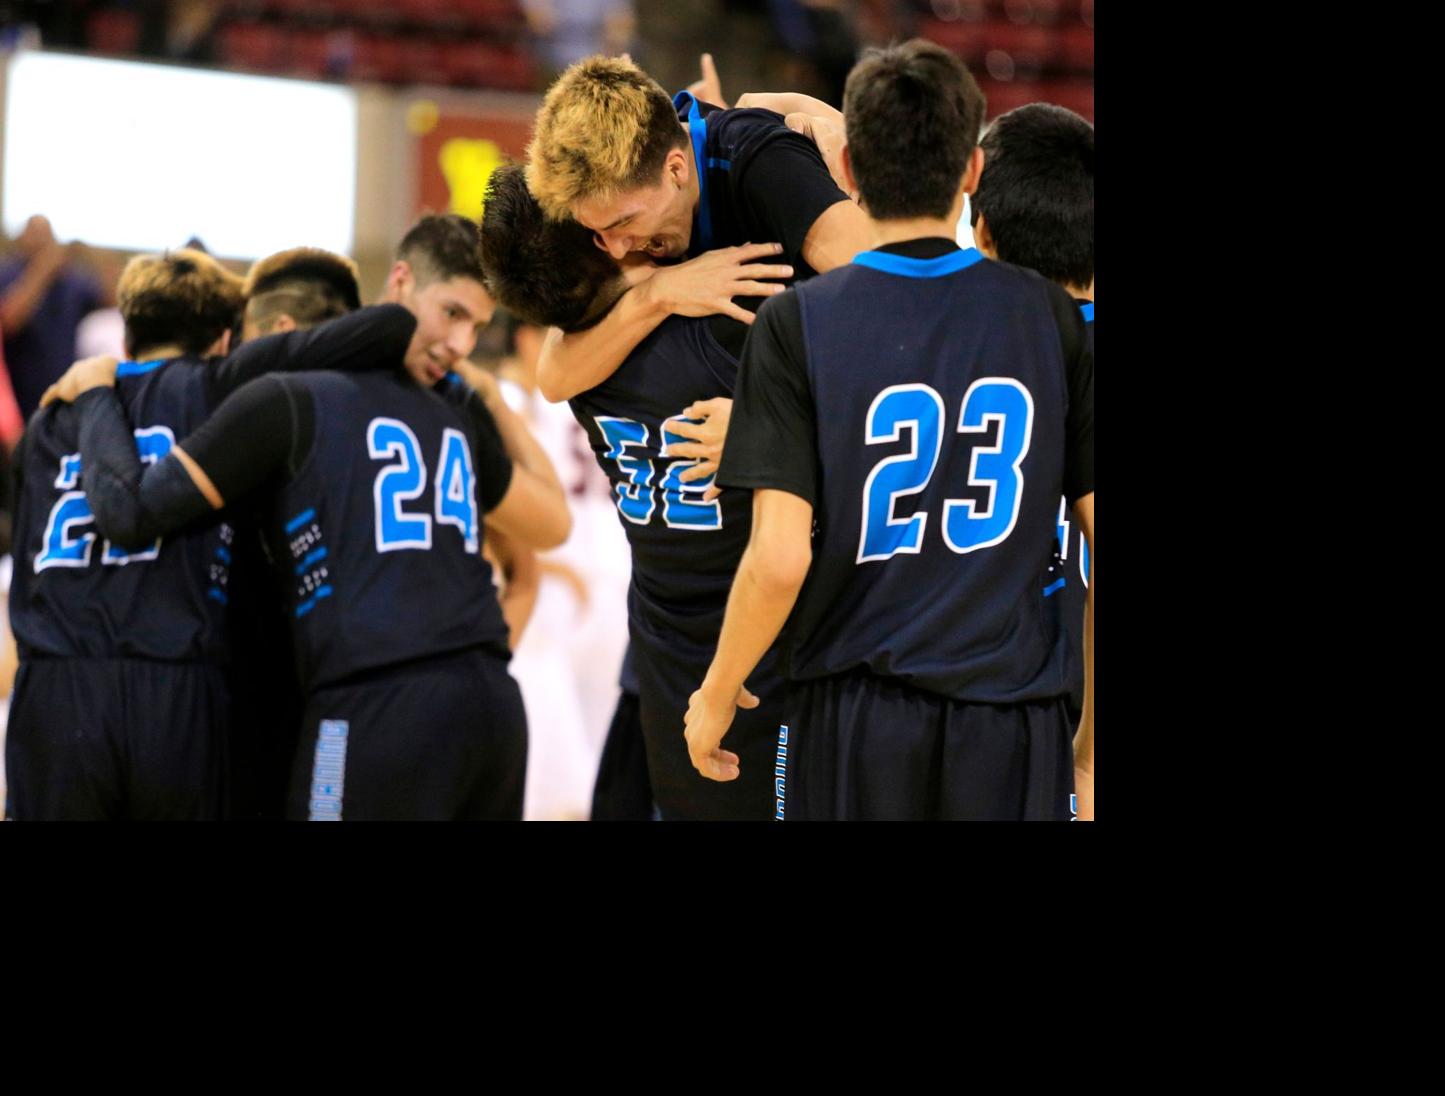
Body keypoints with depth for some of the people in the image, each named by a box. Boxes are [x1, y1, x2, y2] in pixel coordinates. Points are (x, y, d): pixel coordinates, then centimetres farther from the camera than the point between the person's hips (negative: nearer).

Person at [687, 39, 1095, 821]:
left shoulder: (799, 323, -6)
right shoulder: (1051, 318, 1)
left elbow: (780, 558, -12)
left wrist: (714, 697, 4)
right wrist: (1091, 738, 11)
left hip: (855, 726, -1)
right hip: (1015, 724, 1)